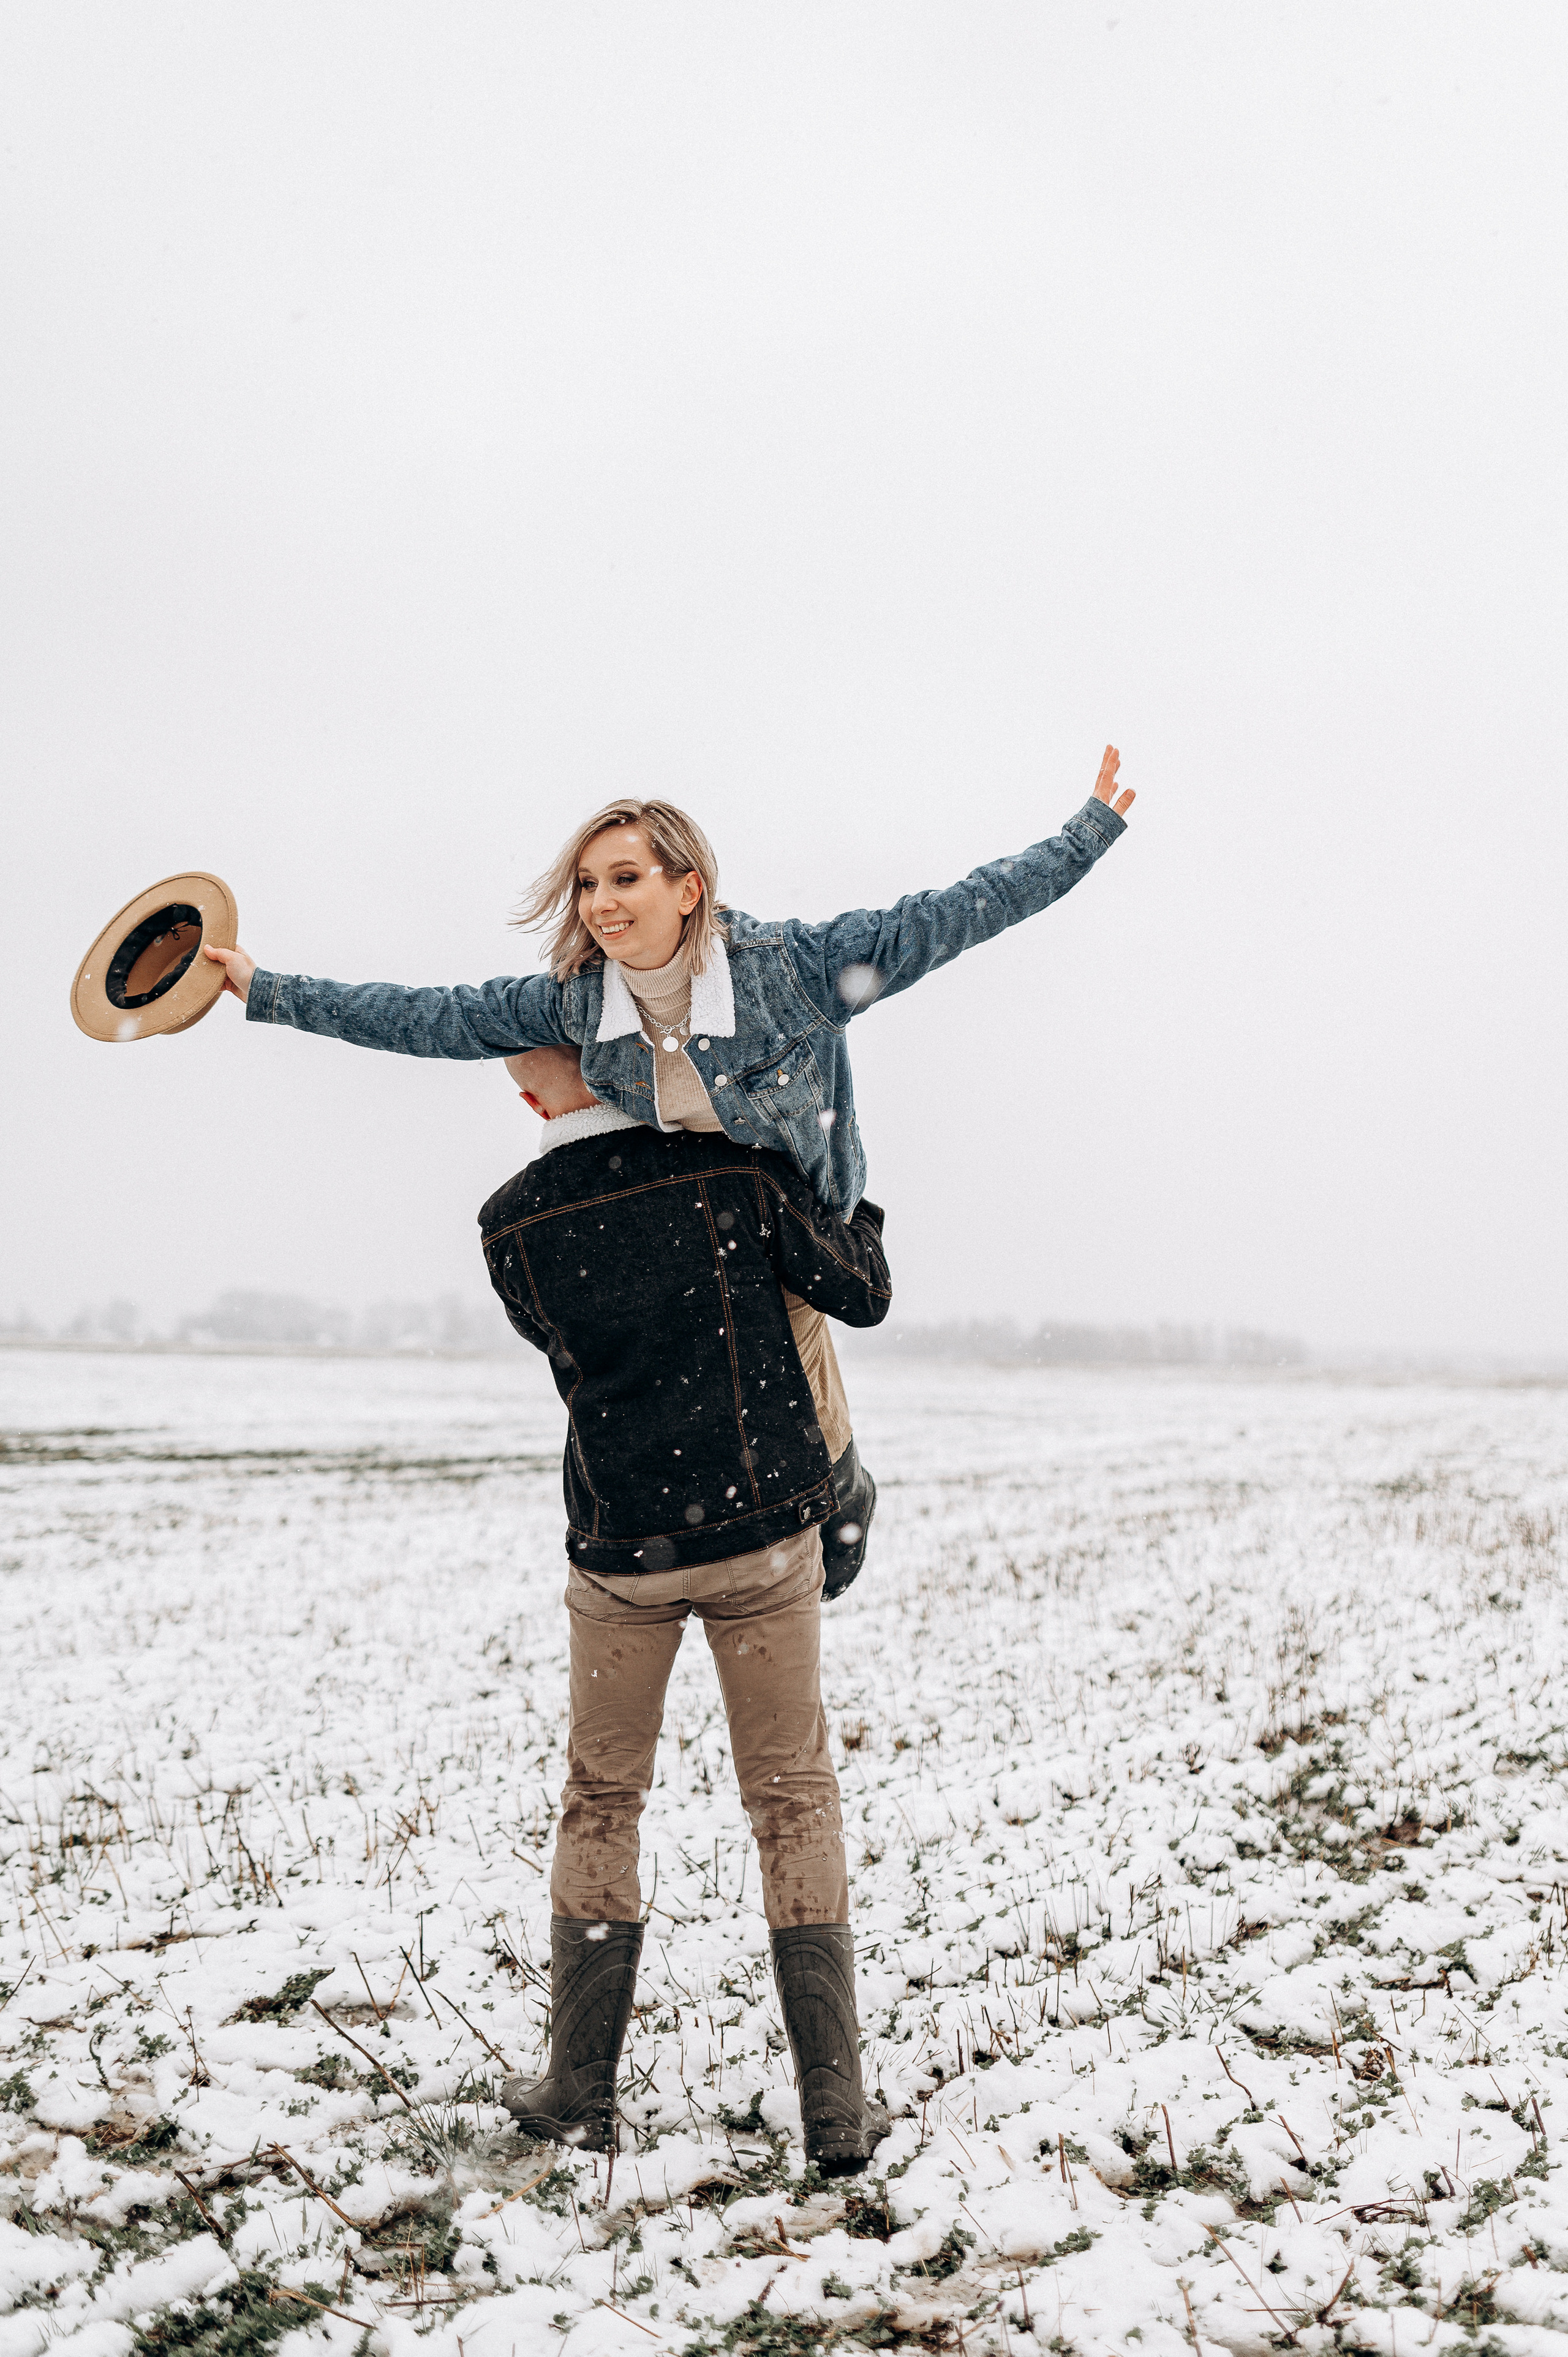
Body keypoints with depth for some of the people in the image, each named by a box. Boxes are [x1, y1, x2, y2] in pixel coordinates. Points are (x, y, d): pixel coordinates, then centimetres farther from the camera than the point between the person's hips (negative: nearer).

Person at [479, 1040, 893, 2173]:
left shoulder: (513, 1226, -6)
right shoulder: (738, 1173, -8)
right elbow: (862, 1295, 1)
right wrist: (856, 1208, 21)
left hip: (621, 1547, 0)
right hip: (766, 1530, 0)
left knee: (601, 1800, 18)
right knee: (796, 1800, 10)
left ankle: (581, 2090, 21)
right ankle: (836, 2103, 10)